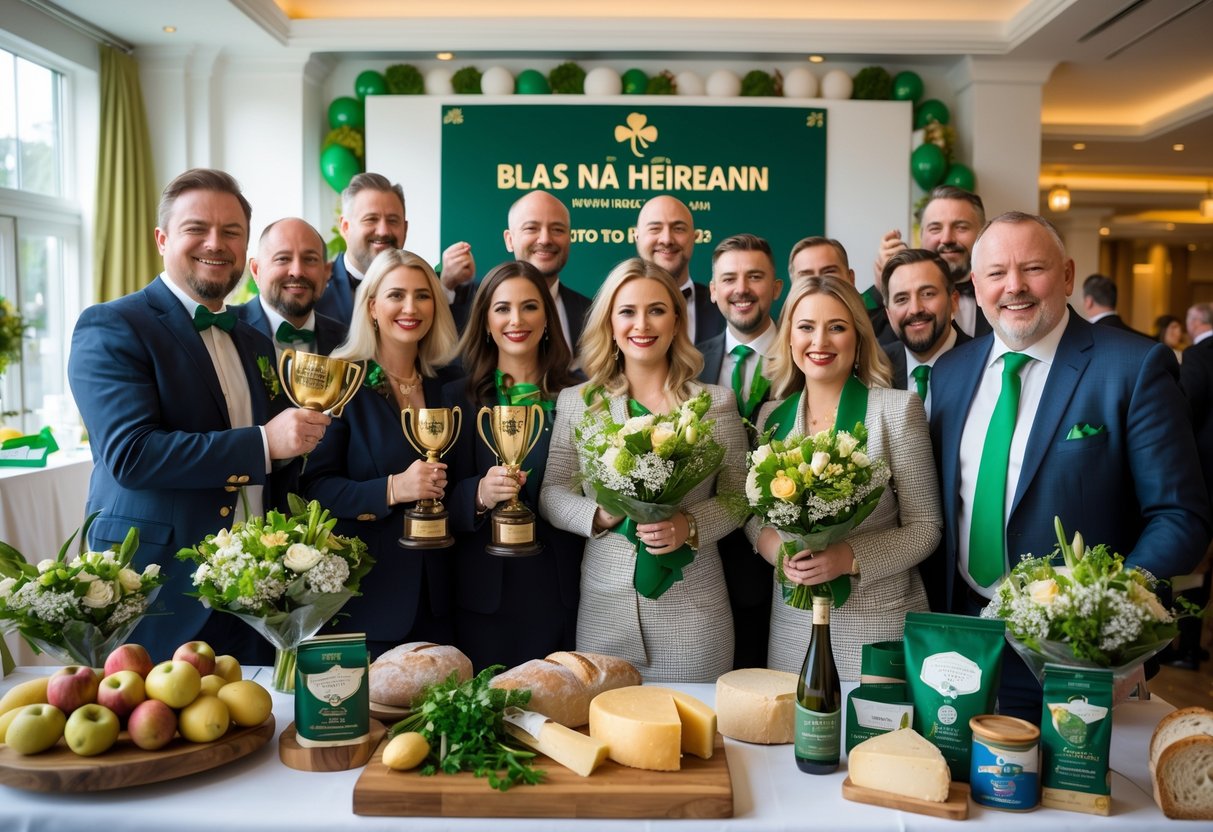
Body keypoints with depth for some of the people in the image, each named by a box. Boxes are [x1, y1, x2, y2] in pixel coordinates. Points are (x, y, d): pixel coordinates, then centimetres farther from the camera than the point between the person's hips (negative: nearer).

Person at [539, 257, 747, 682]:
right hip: (605, 608, 1)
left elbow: (738, 495, 2)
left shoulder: (716, 402, 2)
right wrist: (601, 514, -15)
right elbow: (551, 495, 3)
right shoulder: (576, 402, 4)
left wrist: (691, 526, -16)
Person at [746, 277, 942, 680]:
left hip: (878, 617, -3)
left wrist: (851, 557, -20)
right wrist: (775, 545, -10)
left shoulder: (898, 408, -7)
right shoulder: (771, 415, 5)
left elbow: (925, 527, -6)